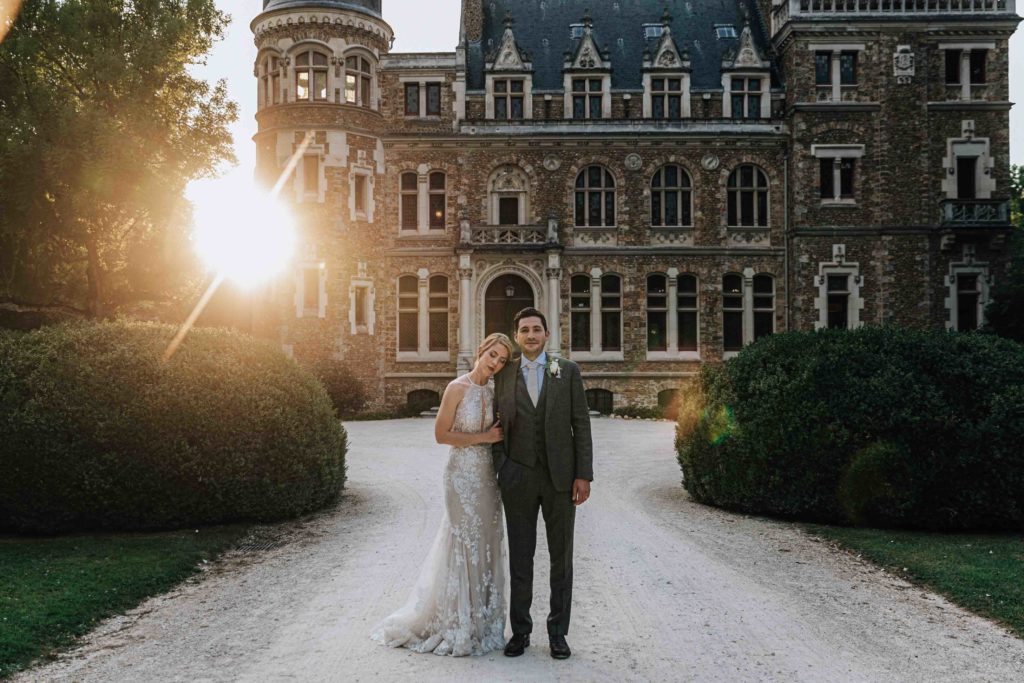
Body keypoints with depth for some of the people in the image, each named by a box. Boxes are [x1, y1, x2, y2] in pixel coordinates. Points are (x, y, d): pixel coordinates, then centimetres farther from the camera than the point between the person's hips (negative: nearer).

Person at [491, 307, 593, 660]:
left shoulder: (568, 371, 2)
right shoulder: (504, 374, 6)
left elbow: (581, 424, 0)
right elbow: (498, 425, 9)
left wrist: (584, 475, -6)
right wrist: (501, 469, -1)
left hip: (560, 476, 0)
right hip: (518, 477, 1)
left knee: (561, 557, 8)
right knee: (520, 557, 8)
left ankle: (558, 632, 19)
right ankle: (520, 630, 20)